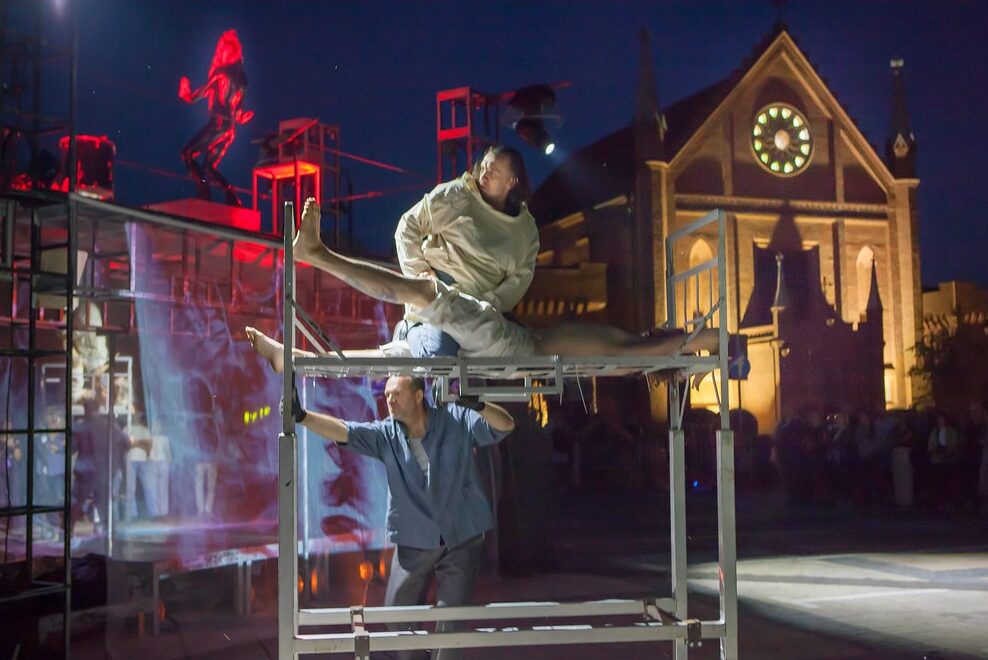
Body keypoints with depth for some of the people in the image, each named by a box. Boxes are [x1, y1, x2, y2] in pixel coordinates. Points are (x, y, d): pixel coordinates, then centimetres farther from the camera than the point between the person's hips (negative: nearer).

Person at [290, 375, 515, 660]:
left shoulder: (457, 420, -8)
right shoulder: (386, 434, -4)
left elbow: (506, 425, -14)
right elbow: (342, 431, -15)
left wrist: (479, 405, -35)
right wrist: (301, 416, -30)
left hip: (462, 539, -2)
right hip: (414, 541, 3)